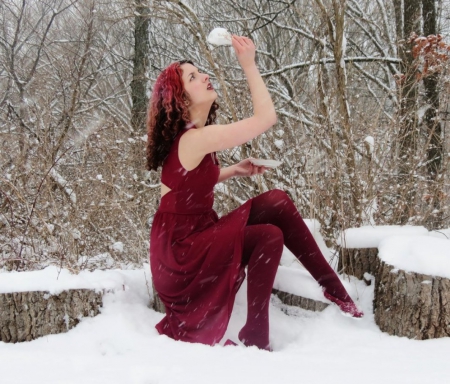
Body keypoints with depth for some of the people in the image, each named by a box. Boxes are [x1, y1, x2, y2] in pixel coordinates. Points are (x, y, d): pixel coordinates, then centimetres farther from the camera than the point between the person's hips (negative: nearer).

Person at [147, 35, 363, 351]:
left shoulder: (187, 137, 7)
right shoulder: (196, 138, -22)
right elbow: (267, 117, -23)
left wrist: (235, 170, 10)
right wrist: (249, 65, -18)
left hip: (192, 237, 9)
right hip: (181, 250, -9)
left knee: (277, 202, -4)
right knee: (268, 237, -25)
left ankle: (333, 287, -2)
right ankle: (255, 338, -13)